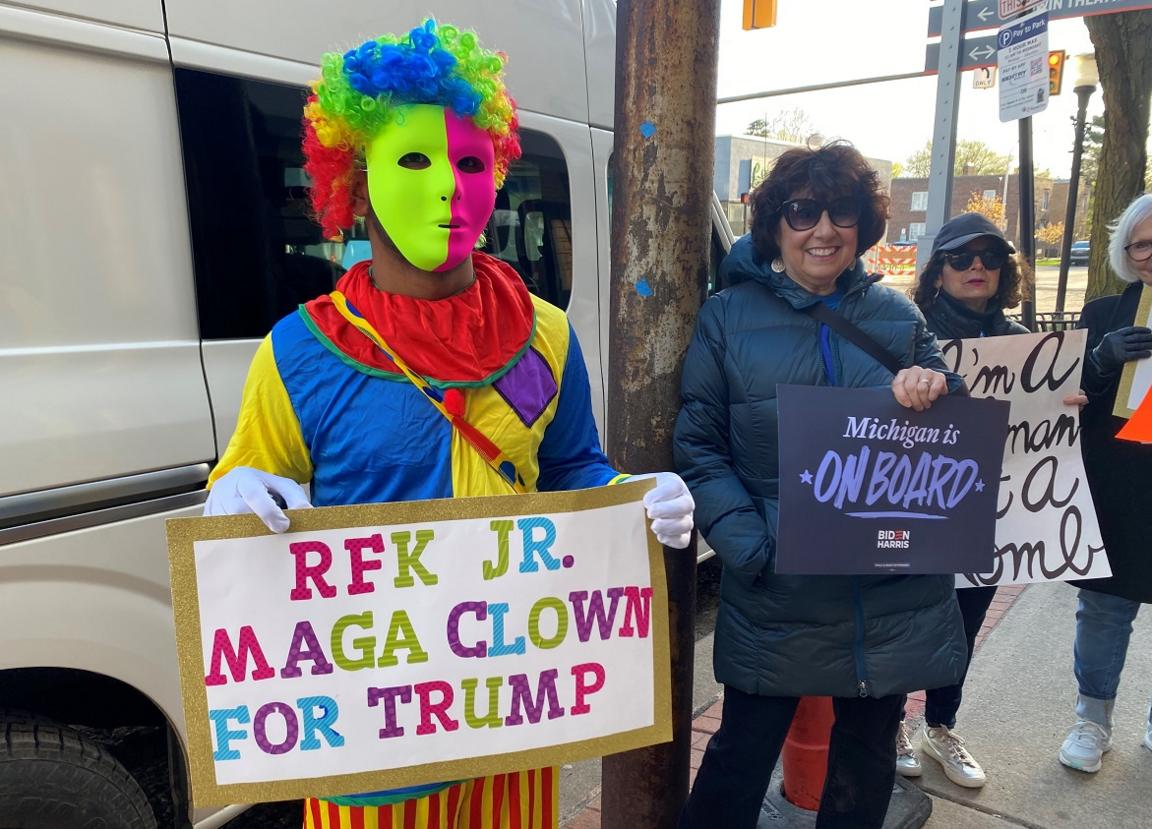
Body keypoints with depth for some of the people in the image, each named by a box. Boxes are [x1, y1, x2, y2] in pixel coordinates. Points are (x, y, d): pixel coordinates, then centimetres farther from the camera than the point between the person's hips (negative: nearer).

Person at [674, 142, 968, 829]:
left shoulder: (896, 314, 5)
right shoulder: (728, 316, -4)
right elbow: (698, 446, -5)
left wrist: (936, 390, -13)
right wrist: (749, 545, -17)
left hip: (894, 596, 4)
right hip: (775, 598, -3)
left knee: (868, 754, 21)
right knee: (742, 756, 9)